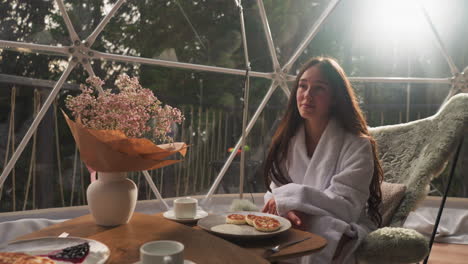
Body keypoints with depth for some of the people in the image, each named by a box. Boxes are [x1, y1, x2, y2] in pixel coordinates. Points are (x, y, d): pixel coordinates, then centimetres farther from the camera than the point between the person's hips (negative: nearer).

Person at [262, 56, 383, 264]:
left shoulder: (357, 147, -9)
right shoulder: (287, 142, 6)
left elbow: (346, 207, -17)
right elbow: (275, 192, 0)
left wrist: (289, 196, -21)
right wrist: (287, 210, -24)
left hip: (341, 236, -3)